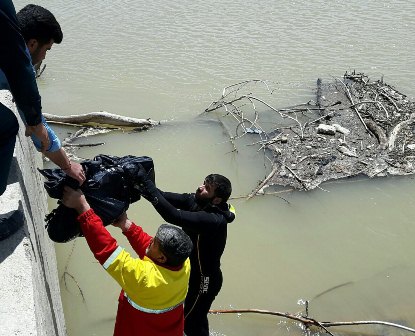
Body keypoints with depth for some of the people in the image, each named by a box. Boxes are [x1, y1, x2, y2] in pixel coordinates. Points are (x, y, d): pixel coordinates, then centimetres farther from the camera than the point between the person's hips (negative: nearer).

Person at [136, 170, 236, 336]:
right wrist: (141, 185, -35)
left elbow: (174, 215, -45)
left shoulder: (214, 221, -37)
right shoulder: (195, 201, -11)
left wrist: (145, 181, -45)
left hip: (204, 280, -8)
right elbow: (166, 196, -18)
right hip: (192, 272, 8)